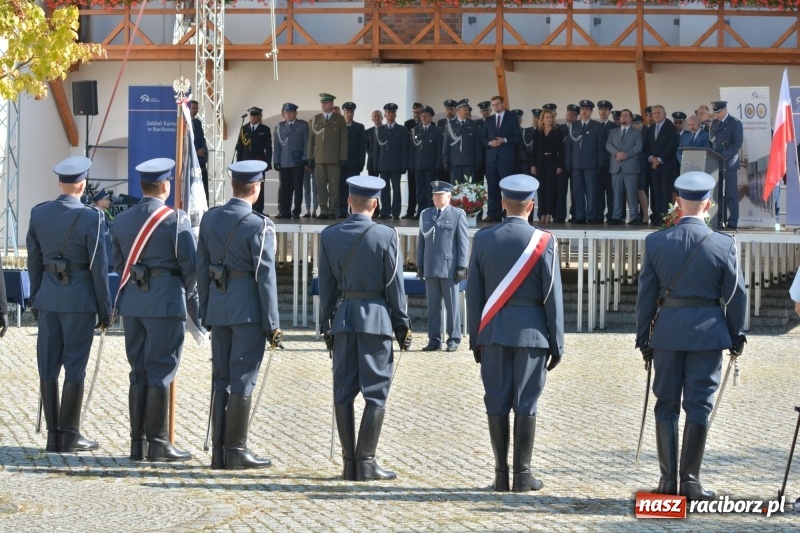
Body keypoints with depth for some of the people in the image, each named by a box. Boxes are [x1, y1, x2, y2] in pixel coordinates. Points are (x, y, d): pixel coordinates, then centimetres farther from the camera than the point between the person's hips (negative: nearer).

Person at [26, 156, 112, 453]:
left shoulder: (38, 214, 3)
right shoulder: (90, 218, -11)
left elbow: (33, 262, 10)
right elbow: (99, 267, -9)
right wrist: (105, 311, -2)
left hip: (48, 298, 4)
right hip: (79, 298, -4)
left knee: (48, 365, 6)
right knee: (74, 366, 0)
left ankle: (53, 434, 8)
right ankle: (69, 434, 2)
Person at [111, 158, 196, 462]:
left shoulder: (123, 219, 8)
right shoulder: (176, 219, -10)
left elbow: (118, 263, 13)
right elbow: (190, 263, -9)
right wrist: (188, 291, 9)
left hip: (132, 301, 6)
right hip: (166, 301, -6)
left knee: (139, 373, 10)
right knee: (160, 372, -2)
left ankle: (138, 443, 11)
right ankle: (157, 443, -1)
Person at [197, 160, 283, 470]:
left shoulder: (210, 219, 6)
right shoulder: (259, 226, -12)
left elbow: (201, 267, 11)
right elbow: (265, 277, -12)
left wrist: (205, 312, 18)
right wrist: (272, 324, -7)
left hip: (218, 306, 6)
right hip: (248, 310, -6)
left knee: (221, 377, 10)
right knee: (242, 379, -2)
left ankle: (218, 450, 12)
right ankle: (236, 451, 1)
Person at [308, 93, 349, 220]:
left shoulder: (339, 119, 6)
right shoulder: (315, 119, 13)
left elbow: (344, 140, 2)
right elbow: (311, 139, 12)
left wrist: (343, 158, -5)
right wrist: (310, 157, 5)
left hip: (334, 159, -2)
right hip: (319, 159, 2)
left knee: (334, 185, -3)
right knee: (320, 186, 0)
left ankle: (333, 211, 1)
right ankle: (323, 211, 4)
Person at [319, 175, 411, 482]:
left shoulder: (329, 236, 2)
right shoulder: (386, 236, -7)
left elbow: (326, 285, 6)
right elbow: (394, 284, -5)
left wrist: (327, 325, 13)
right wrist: (402, 324, 4)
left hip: (343, 318, 3)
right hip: (376, 318, -3)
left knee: (344, 393, 7)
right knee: (375, 393, 1)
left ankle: (349, 463, 8)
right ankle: (365, 462, -3)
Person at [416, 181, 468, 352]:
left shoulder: (458, 215, 1)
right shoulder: (425, 214, 15)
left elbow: (463, 242, -2)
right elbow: (421, 241, 16)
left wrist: (462, 266, -8)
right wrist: (419, 265, 10)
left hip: (450, 268, -4)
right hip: (430, 268, 4)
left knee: (452, 305, 0)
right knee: (433, 306, 6)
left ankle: (454, 339, 6)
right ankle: (434, 340, 10)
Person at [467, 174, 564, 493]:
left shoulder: (483, 239, 1)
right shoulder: (544, 242, -6)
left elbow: (474, 293, 3)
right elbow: (552, 296, -5)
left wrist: (476, 338, 11)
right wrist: (556, 343, 2)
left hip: (493, 332, 2)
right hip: (531, 331, -2)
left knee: (497, 402, 5)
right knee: (525, 403, 1)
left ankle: (501, 474, 6)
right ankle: (522, 475, 3)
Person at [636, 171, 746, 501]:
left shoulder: (655, 242, -3)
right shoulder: (724, 245, -6)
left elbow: (646, 295, 1)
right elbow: (736, 295, -1)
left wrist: (643, 338, 9)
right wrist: (736, 336, 10)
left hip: (667, 332, 1)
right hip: (708, 333, -1)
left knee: (666, 405, 9)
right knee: (699, 406, 3)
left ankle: (668, 478, 10)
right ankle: (690, 480, 3)